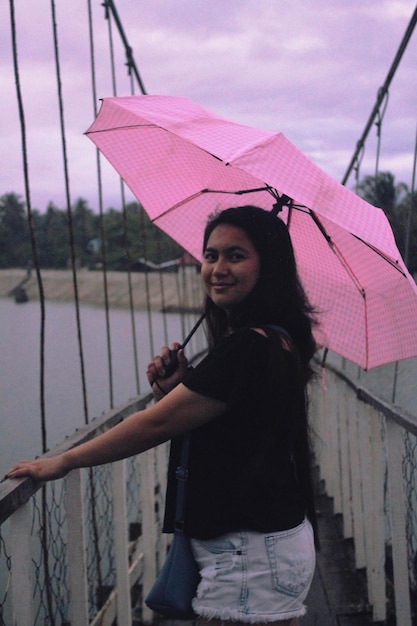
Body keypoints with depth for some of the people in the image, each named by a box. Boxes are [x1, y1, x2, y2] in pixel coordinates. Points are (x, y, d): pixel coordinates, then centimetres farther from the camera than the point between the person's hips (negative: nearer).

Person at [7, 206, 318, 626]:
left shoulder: (248, 347, -20)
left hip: (252, 556, -10)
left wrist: (64, 461, -8)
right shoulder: (275, 342, 11)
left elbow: (157, 424, -17)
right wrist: (174, 390, -4)